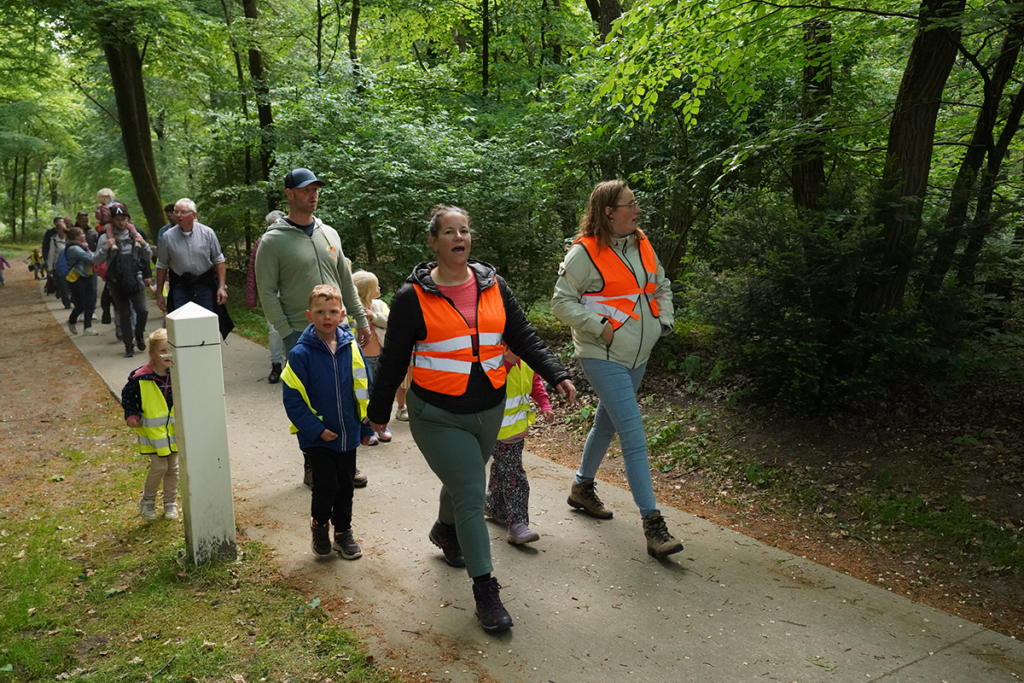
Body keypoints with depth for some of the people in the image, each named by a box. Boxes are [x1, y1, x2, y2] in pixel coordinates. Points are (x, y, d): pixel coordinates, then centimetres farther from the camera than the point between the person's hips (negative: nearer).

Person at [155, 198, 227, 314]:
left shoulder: (207, 233, -2)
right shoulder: (168, 236, -1)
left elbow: (219, 260, 3)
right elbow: (162, 266, 6)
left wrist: (222, 286, -3)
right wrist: (159, 294, 6)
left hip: (205, 285, 0)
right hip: (180, 287, 0)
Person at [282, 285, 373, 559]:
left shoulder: (351, 348, -4)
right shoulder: (301, 354, -14)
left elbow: (364, 390, 5)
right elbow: (292, 399, -11)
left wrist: (366, 426, 8)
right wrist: (316, 429, -15)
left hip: (348, 434, 4)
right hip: (317, 437, -3)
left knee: (345, 486, 13)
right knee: (326, 485, -6)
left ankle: (343, 532, 33)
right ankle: (319, 525, 23)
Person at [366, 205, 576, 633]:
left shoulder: (493, 286, 3)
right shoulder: (413, 297, -9)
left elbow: (523, 337, 5)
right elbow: (393, 359, -1)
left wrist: (556, 375, -8)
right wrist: (378, 410, 5)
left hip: (489, 410, 5)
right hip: (437, 415, -5)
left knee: (464, 481, 24)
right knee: (472, 495, -8)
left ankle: (445, 531, 56)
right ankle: (485, 590, 6)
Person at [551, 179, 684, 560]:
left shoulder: (642, 246, 8)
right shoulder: (585, 252, -13)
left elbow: (661, 286, 23)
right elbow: (562, 302, -12)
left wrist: (665, 320, 8)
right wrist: (600, 326, -18)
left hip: (637, 356, 8)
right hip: (602, 357, -7)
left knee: (607, 424, 20)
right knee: (634, 436, -12)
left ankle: (582, 488, 41)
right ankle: (653, 525, -8)